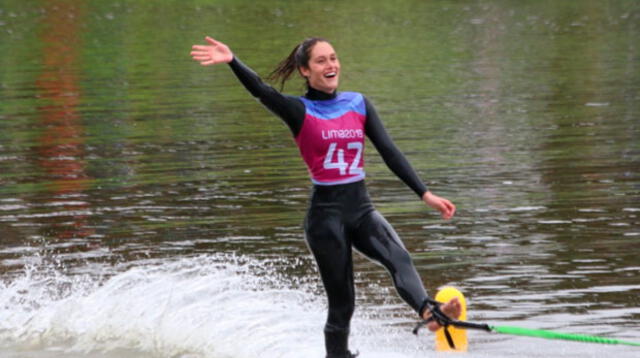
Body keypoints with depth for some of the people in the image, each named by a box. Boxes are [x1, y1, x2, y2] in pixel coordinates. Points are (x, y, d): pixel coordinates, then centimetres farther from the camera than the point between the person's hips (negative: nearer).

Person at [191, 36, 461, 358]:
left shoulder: (358, 104, 11)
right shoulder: (299, 111, -2)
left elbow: (389, 152, 7)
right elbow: (260, 90, -21)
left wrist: (424, 193, -2)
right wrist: (231, 61, -40)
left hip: (361, 207, 3)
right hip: (326, 212, -3)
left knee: (398, 258, -27)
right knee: (342, 305, -1)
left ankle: (428, 313, -50)